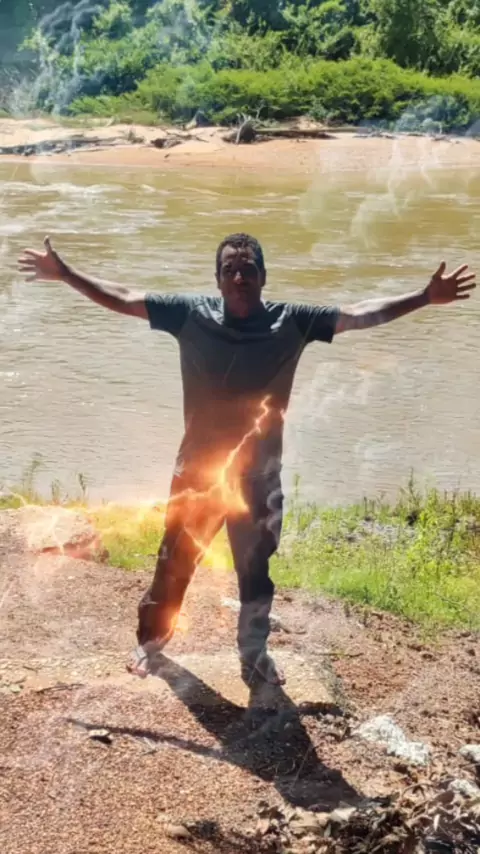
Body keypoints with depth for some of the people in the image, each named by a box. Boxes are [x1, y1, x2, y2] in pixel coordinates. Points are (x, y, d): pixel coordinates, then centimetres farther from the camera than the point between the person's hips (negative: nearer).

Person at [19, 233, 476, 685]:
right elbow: (122, 298, -7)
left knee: (256, 570, 17)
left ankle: (255, 654, 39)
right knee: (173, 563, 15)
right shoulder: (191, 314, -11)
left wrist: (426, 297, -19)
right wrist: (65, 272, -11)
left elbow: (360, 314, -12)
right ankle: (151, 639, 39)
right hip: (198, 469, 0)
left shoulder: (291, 322, -10)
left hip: (258, 475, 1)